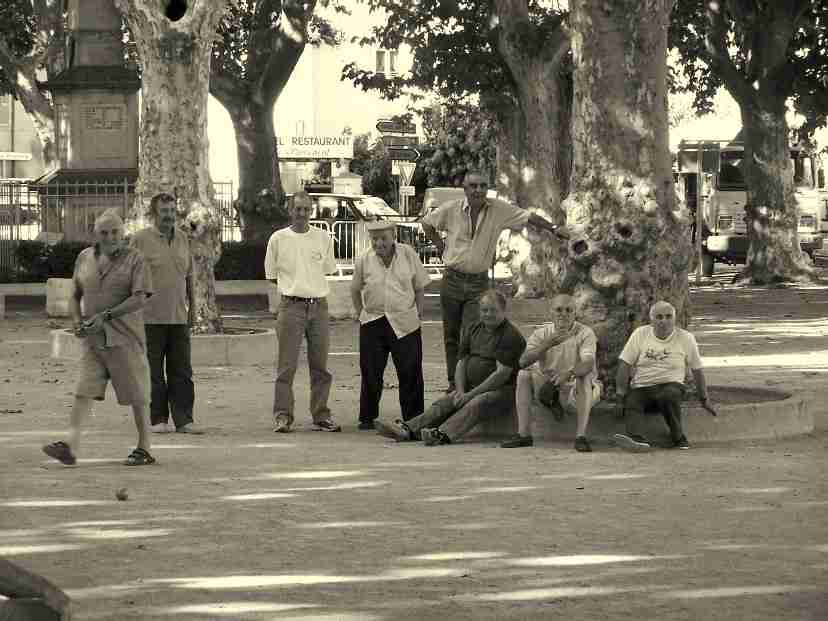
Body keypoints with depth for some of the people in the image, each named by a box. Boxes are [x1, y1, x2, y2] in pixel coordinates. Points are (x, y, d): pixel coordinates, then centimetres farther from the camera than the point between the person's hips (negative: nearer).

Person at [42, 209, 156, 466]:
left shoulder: (134, 259, -4)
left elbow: (140, 298, -13)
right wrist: (77, 320, -2)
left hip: (124, 337, -4)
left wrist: (106, 315, -20)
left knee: (136, 396, 2)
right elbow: (75, 296, 17)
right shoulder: (84, 258, 10)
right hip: (93, 339, 4)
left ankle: (144, 449, 12)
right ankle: (71, 447, -14)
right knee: (83, 391, -7)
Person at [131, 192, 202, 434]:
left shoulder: (182, 238, 12)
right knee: (154, 373, 1)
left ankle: (183, 419, 3)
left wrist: (192, 307, 19)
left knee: (182, 373, 2)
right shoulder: (141, 239, -4)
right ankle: (158, 419, 7)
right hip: (151, 317, -4)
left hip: (179, 317, 5)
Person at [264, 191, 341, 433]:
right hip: (291, 306, -2)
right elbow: (271, 275, 11)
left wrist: (310, 285, 10)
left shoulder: (323, 238, 9)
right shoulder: (278, 239, 3)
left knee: (320, 365, 4)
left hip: (319, 305, 2)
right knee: (286, 365, -6)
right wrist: (294, 286, 7)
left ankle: (321, 416, 9)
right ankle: (282, 416, -4)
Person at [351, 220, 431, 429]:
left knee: (410, 372, 1)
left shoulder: (408, 254, 1)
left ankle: (413, 418, 10)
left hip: (404, 323, 0)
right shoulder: (363, 260, 1)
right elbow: (355, 290, 15)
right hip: (372, 323, 1)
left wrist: (418, 312, 3)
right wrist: (360, 313, 9)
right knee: (371, 373, 3)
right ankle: (367, 418, 15)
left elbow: (420, 286, 8)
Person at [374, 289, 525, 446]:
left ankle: (443, 434, -58)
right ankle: (406, 430, -34)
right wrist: (461, 392, -4)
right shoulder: (473, 329, 15)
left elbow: (502, 374, -16)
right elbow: (461, 363, 15)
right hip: (472, 388, 7)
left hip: (502, 390, -7)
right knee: (443, 403, -16)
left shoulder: (511, 336, -9)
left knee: (474, 405, -34)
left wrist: (471, 394, -18)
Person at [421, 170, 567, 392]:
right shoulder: (451, 209, -3)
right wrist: (442, 247, 5)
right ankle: (453, 384, 17)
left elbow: (529, 217, 2)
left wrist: (553, 228, -7)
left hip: (479, 282, -1)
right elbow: (427, 223, 12)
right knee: (452, 336, 7)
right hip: (453, 279, 1)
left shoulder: (499, 209, -4)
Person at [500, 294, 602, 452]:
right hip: (549, 387, 3)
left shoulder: (585, 333, -9)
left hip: (577, 392, -3)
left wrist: (569, 373, -49)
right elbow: (523, 362, -16)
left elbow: (588, 363, -28)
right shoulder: (542, 333, -1)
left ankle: (581, 436, -38)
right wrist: (547, 345, -31)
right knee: (523, 375, -17)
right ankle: (524, 434, -19)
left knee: (584, 376, -34)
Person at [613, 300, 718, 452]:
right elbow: (625, 365, 1)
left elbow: (697, 369, 11)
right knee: (631, 402, -31)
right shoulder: (640, 334, 3)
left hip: (670, 384, -1)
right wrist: (620, 395, -6)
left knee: (669, 396, -36)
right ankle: (637, 439, -53)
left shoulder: (686, 338, 3)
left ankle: (678, 438, -20)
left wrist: (704, 399, 16)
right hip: (641, 387, 1)